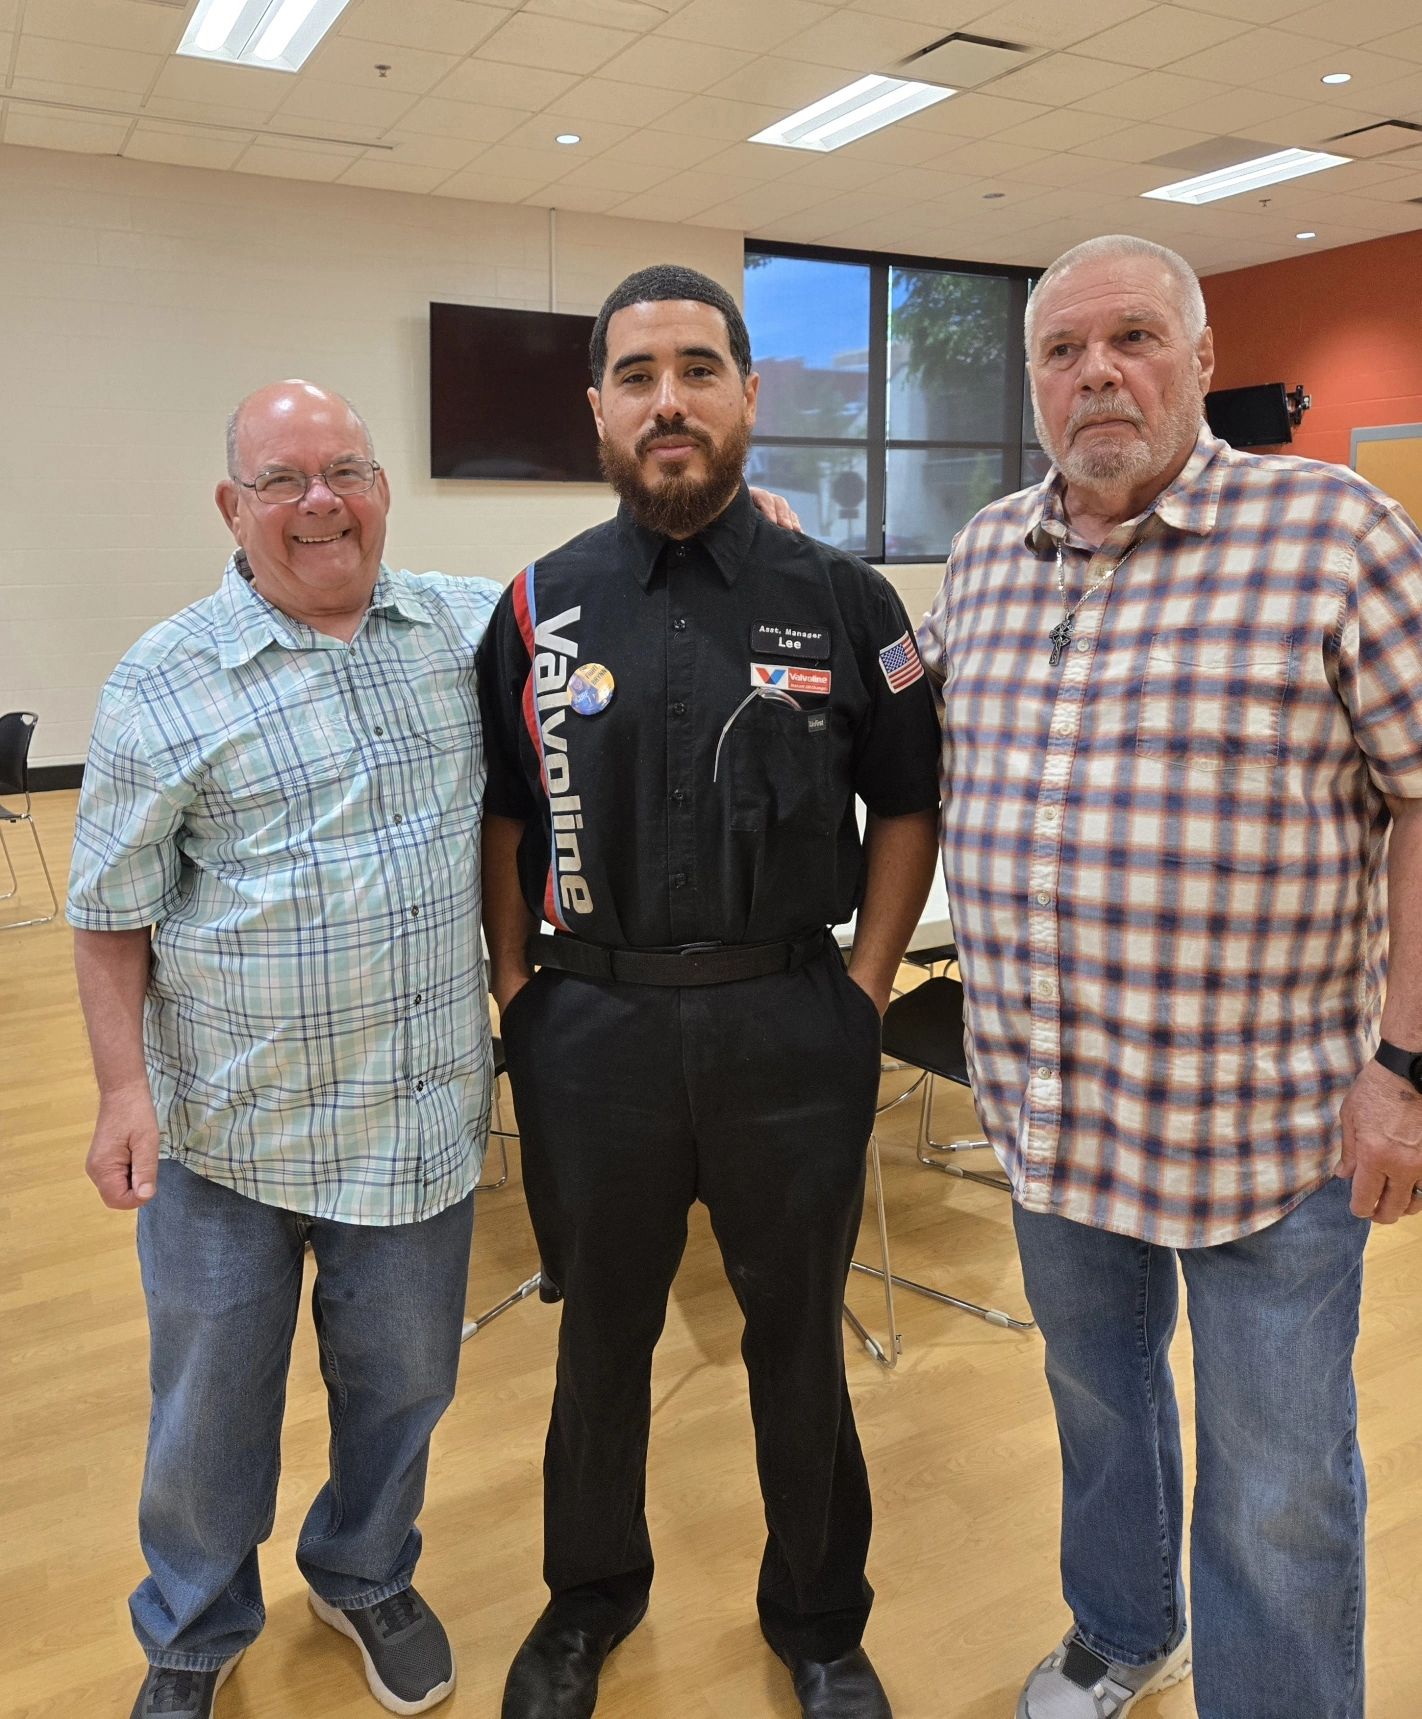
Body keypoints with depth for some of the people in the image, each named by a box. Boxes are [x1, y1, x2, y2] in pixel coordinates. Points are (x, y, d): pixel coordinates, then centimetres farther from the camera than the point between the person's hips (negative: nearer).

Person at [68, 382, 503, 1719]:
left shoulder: (467, 630, 2)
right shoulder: (165, 683, -7)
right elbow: (110, 915, -4)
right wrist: (125, 1086, -10)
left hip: (420, 1115, 3)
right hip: (226, 1126, -2)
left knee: (402, 1383, 20)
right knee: (211, 1402, 16)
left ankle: (366, 1578, 49)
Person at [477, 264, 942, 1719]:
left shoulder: (843, 600, -2)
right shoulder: (540, 607, 1)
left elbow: (906, 806, 4)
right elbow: (504, 819, 7)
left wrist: (865, 989, -2)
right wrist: (516, 993, 1)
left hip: (792, 1033, -1)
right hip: (589, 1035, 1)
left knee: (798, 1341, 16)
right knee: (600, 1334, 19)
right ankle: (590, 1595, 45)